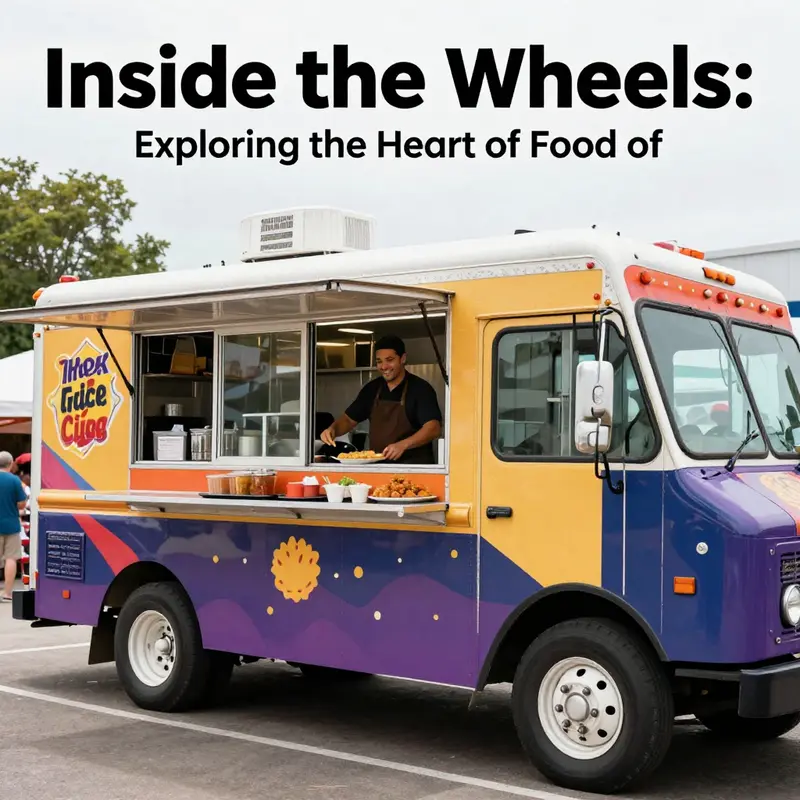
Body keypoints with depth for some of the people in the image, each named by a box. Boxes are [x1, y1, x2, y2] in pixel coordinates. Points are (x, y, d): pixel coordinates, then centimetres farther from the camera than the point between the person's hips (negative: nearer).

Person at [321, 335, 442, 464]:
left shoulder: (420, 388, -6)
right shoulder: (372, 389, 11)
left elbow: (434, 428, -18)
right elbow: (349, 419, 19)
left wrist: (403, 445, -32)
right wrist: (333, 429, -3)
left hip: (414, 465, -5)